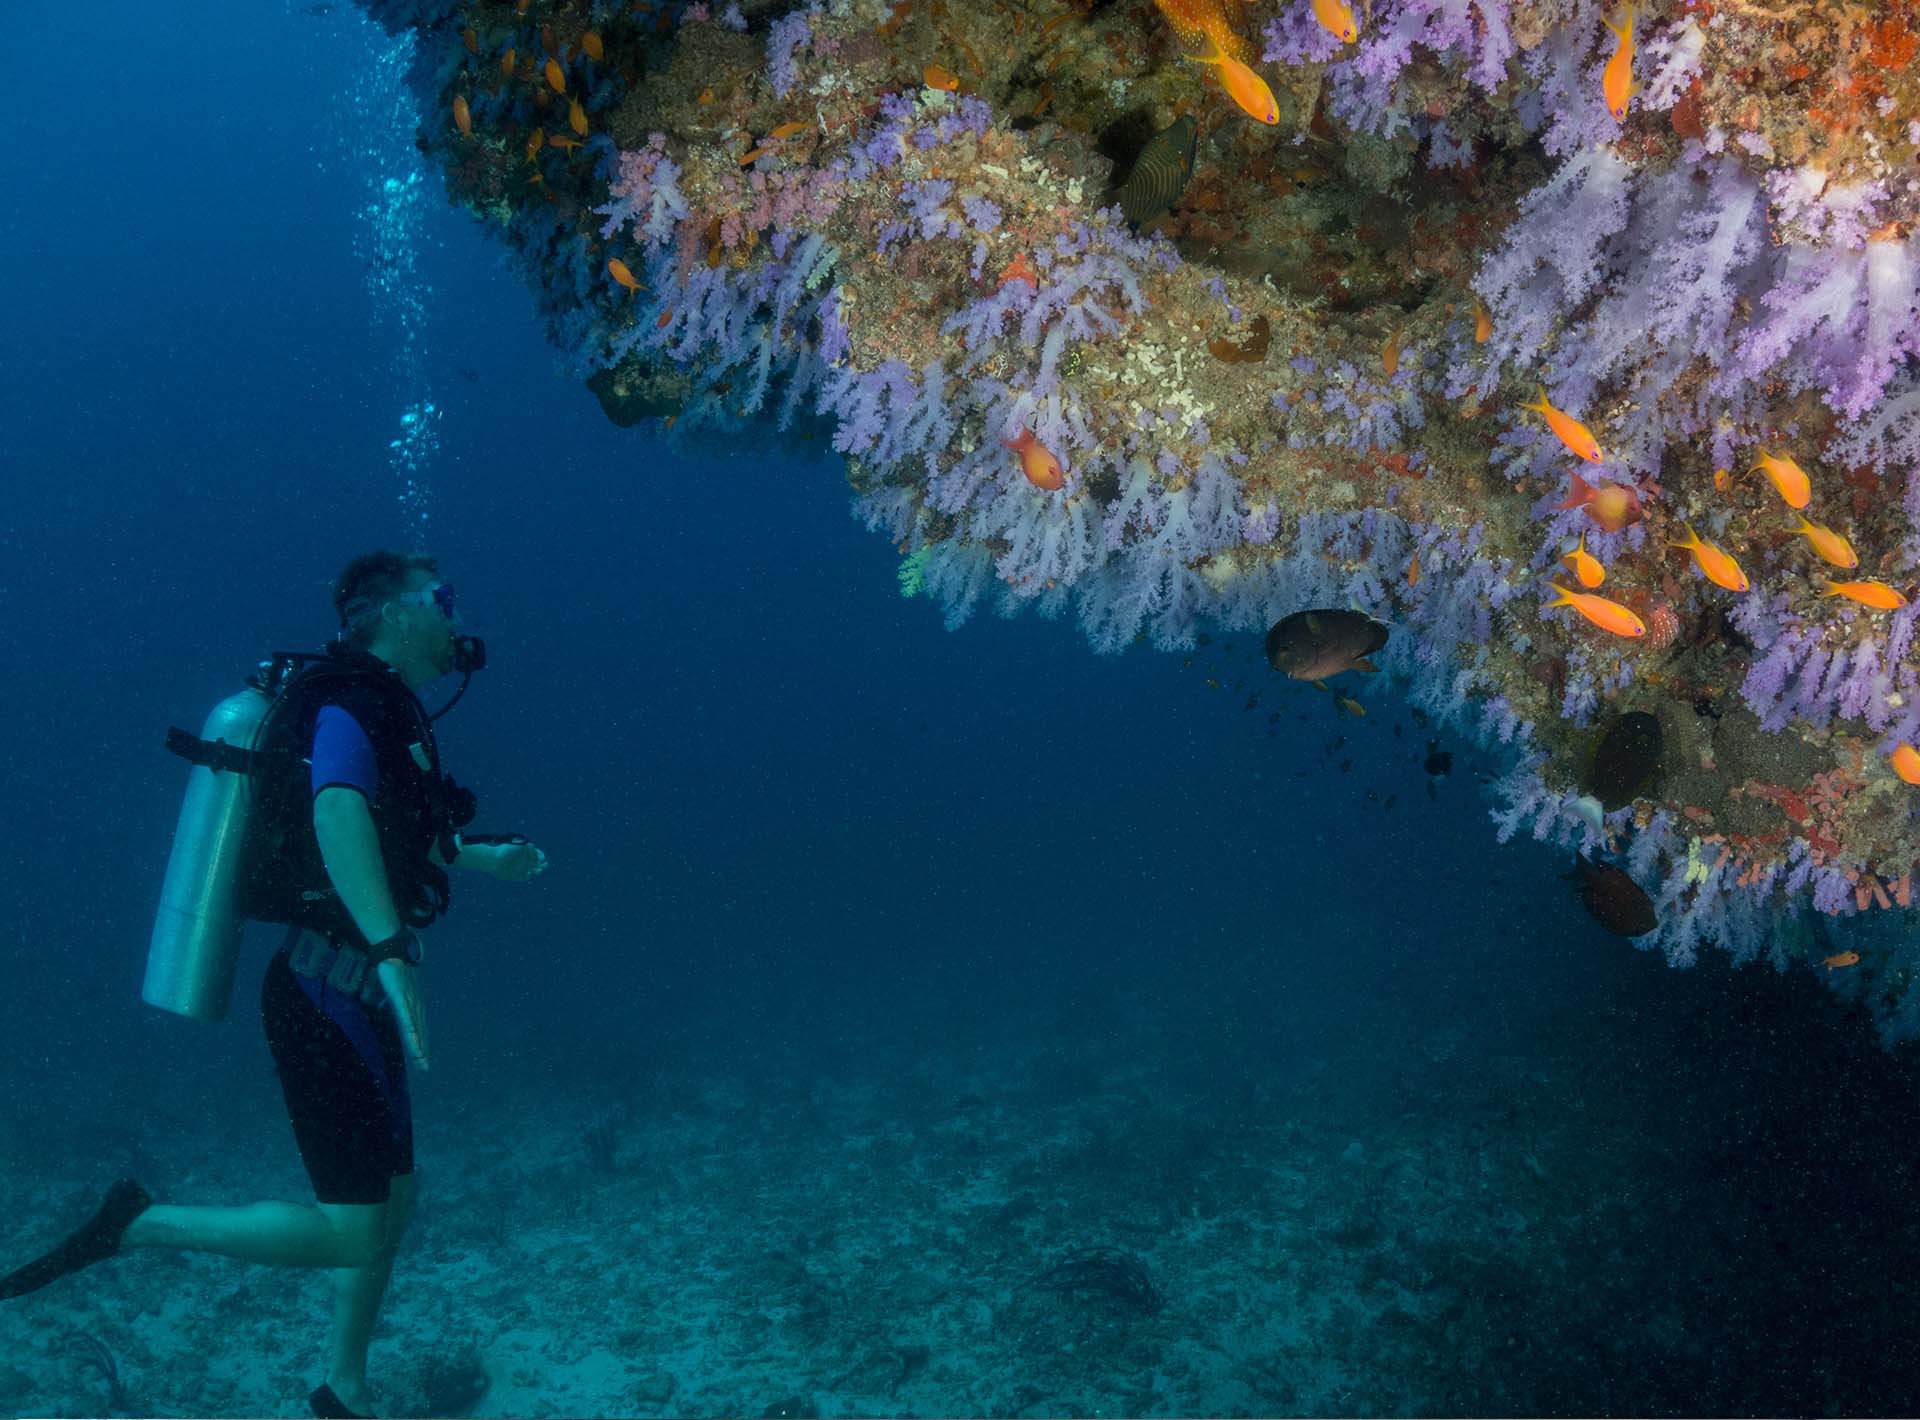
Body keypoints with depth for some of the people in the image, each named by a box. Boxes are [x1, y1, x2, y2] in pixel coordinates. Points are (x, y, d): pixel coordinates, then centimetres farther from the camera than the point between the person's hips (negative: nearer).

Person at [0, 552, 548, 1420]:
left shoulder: (393, 716, 16)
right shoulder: (348, 699, -15)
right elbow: (336, 811, -35)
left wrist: (488, 859, 29)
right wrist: (391, 951, -44)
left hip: (355, 1000, 10)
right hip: (326, 996, -10)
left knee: (394, 1202, 18)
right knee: (349, 1233, -11)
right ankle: (133, 1224, 0)